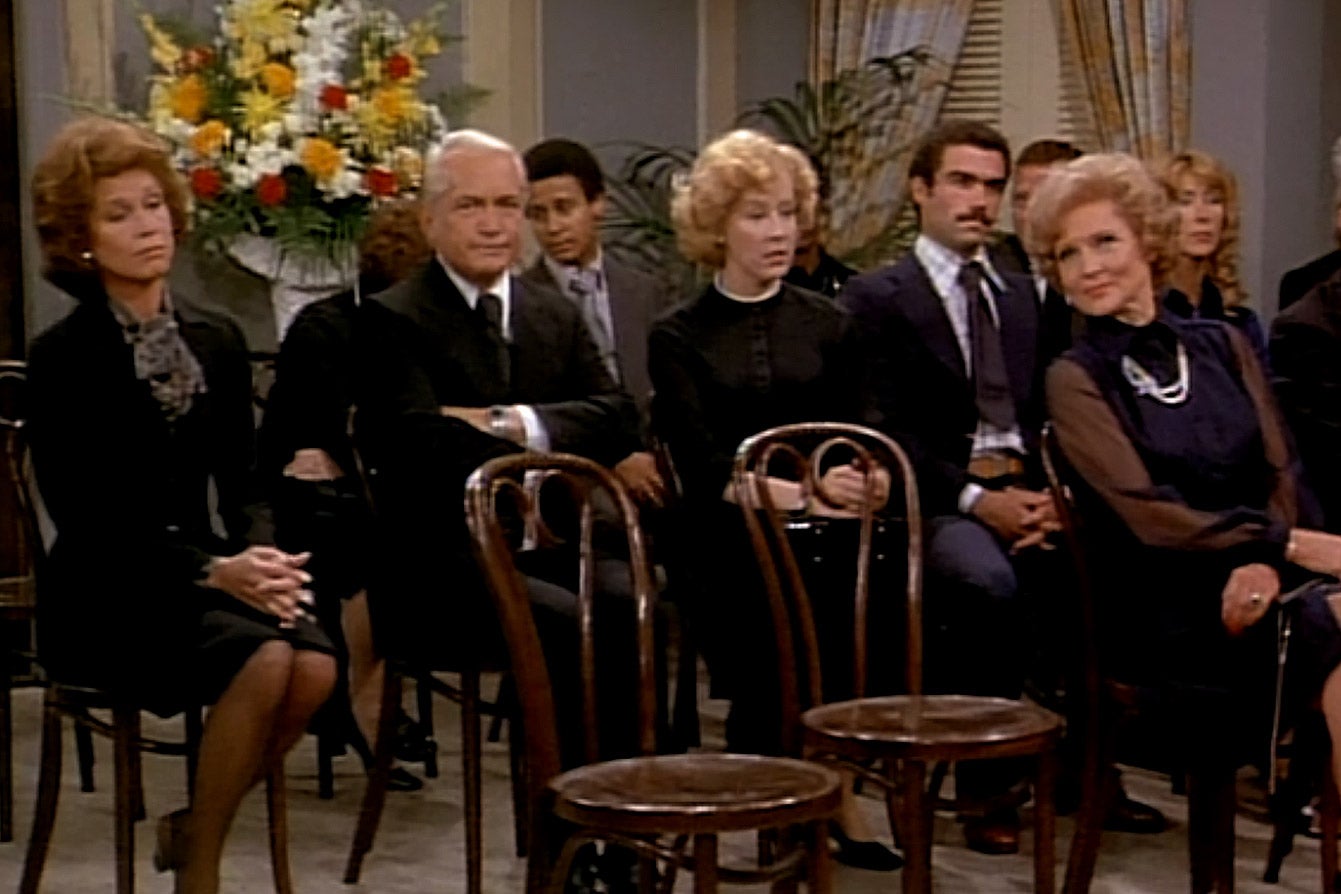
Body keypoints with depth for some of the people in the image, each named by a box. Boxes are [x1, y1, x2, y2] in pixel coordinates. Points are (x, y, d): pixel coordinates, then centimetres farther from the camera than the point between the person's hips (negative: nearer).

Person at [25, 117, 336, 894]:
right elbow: (86, 519, -13)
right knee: (263, 661, -31)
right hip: (105, 599, -5)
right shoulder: (62, 357, -6)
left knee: (315, 664, -26)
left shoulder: (218, 344, 10)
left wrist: (263, 556, -15)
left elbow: (242, 490, 9)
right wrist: (217, 571, -26)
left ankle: (191, 830, -2)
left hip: (203, 579, 5)